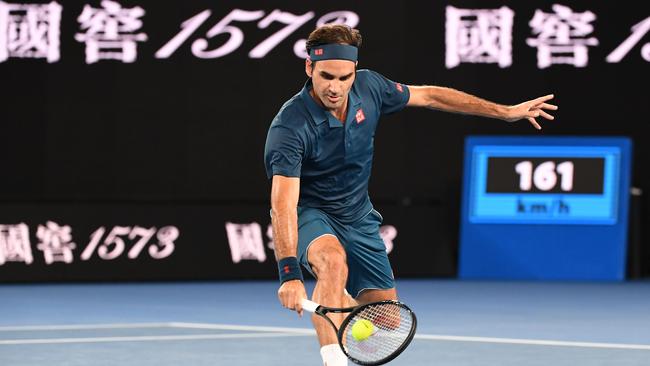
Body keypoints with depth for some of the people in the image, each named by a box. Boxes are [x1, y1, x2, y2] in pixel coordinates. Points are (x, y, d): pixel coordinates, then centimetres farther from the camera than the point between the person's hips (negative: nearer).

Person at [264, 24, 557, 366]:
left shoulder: (368, 87, -12)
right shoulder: (289, 126, -30)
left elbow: (428, 95, 4)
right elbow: (283, 202, -38)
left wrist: (506, 112, 8)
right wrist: (289, 273, -50)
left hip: (358, 217, 6)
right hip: (310, 213, -6)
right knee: (334, 261, -40)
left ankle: (343, 303, 39)